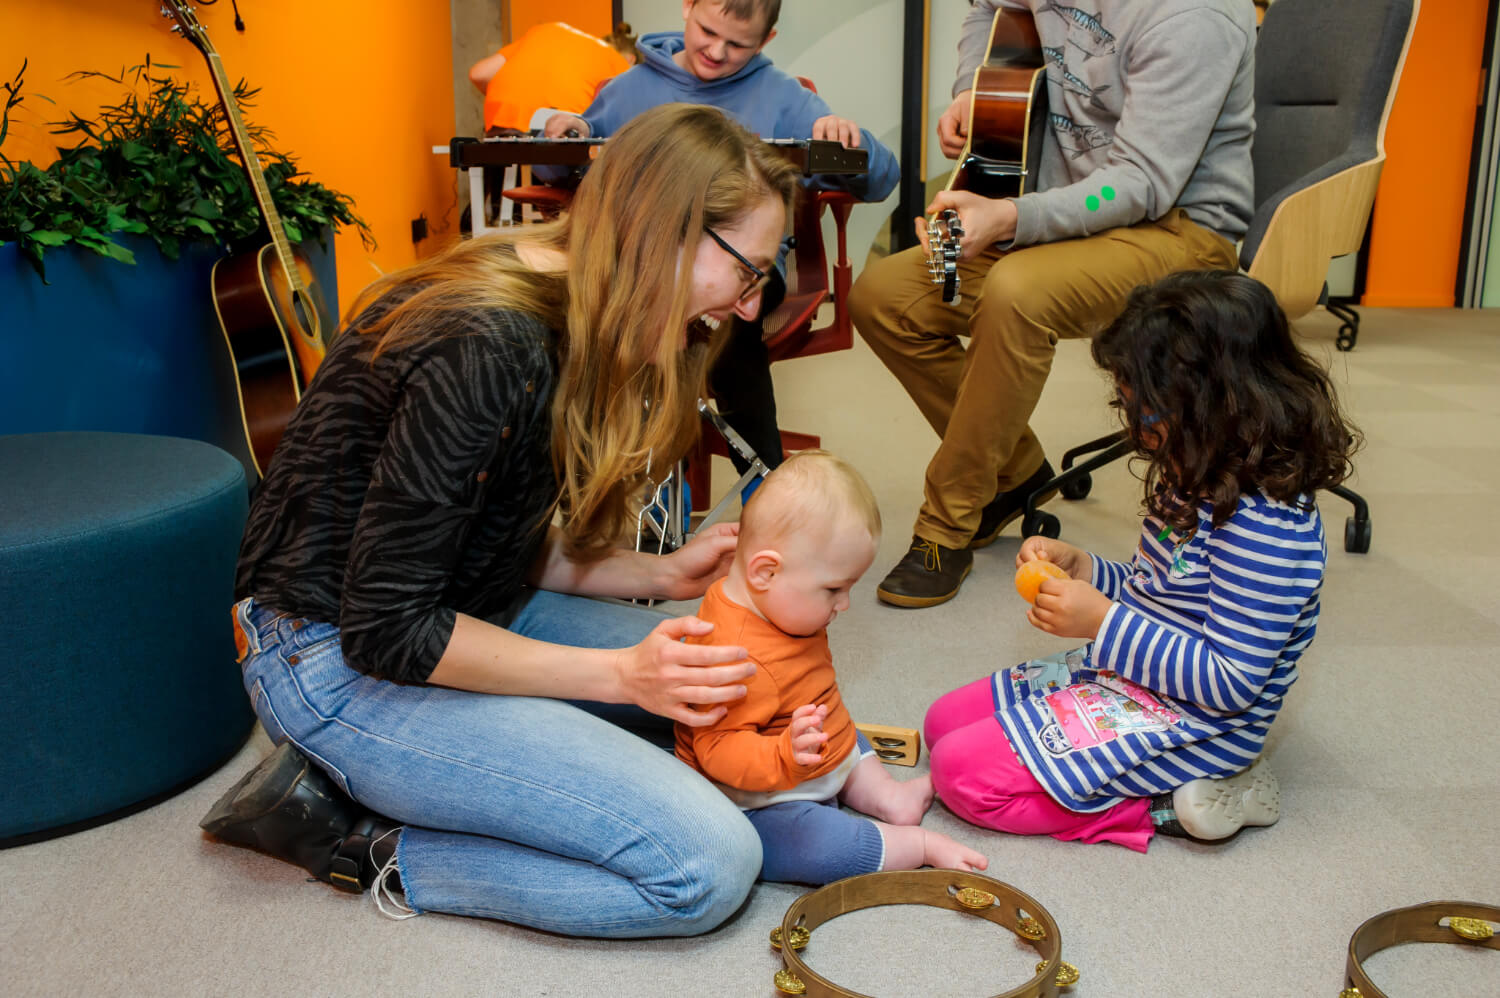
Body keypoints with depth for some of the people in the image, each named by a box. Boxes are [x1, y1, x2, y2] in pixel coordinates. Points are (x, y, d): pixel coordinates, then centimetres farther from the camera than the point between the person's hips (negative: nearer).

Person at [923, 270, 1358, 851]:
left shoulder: (1264, 525, -27)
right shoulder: (1197, 483, 3)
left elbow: (1231, 681, -27)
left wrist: (1104, 622, -27)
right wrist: (1083, 569, -1)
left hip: (1190, 725, -10)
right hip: (1132, 677, 10)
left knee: (962, 771, -17)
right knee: (946, 720, 11)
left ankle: (1169, 807, -7)